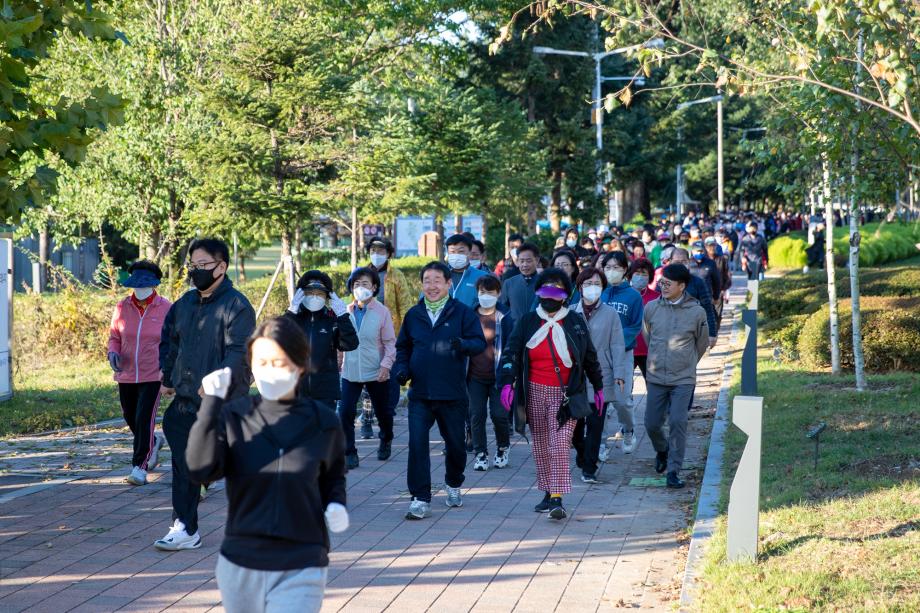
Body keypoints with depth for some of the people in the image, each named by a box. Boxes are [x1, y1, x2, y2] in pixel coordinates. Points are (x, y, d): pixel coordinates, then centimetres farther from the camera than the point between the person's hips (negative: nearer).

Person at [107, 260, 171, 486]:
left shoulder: (166, 308, -7)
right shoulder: (122, 307, 0)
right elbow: (114, 337, 10)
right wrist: (113, 353, -11)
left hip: (153, 375, -4)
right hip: (126, 374, 4)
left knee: (144, 419, -12)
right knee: (130, 418, 17)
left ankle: (140, 467, -5)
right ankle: (153, 441, 46)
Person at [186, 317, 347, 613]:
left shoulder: (322, 422, -2)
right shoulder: (234, 415, -3)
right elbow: (200, 468, -19)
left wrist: (336, 505, -4)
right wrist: (211, 402, -24)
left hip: (299, 569, -2)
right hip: (240, 566, 2)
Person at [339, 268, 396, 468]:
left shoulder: (382, 312, -6)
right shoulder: (346, 312, 2)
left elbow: (390, 342, -4)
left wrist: (386, 365, -15)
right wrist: (338, 362, 5)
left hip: (376, 373, -2)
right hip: (350, 372, 2)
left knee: (382, 411, 14)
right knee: (345, 412, -10)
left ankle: (386, 441, 43)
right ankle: (349, 454, -1)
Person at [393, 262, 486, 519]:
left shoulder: (462, 312, -2)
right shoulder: (413, 315, 8)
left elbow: (480, 342, -9)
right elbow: (403, 346, 18)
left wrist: (463, 344, -30)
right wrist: (402, 367, -1)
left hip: (453, 394, -1)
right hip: (420, 394, 1)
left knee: (455, 445, 13)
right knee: (417, 443, -12)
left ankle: (453, 485, 40)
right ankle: (420, 499, -8)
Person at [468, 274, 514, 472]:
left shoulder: (505, 318, -1)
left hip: (498, 376, -2)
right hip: (475, 377, 2)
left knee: (499, 415, -3)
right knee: (476, 415, 0)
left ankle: (502, 449, 21)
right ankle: (481, 454, 12)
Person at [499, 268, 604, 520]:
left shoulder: (575, 322, 3)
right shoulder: (527, 321, 4)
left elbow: (590, 357, 13)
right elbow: (511, 353, -2)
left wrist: (598, 387, 17)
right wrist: (507, 383, -15)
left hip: (565, 395, -3)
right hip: (535, 393, 3)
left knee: (559, 445, -13)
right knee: (540, 445, 9)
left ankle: (557, 499, -16)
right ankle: (548, 492, 22)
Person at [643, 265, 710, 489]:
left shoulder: (696, 311, -7)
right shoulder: (652, 308, -1)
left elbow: (702, 342, 9)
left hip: (683, 380, -3)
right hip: (655, 378, 3)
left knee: (678, 422, -14)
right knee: (652, 423, 6)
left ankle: (674, 470, -6)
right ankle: (662, 450, 38)